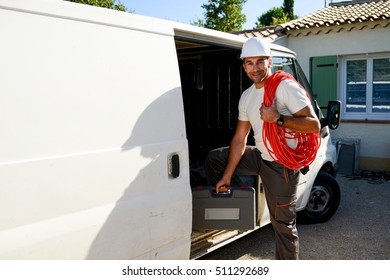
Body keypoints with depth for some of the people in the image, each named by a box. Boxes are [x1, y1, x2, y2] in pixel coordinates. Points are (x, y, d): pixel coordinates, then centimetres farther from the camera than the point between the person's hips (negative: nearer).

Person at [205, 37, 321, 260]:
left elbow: (314, 125, -22)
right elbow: (240, 139, 7)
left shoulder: (286, 87, -17)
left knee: (283, 225, -1)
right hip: (260, 157, 8)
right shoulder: (246, 96, 6)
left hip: (282, 166, -8)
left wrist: (277, 118, -29)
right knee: (214, 158, 15)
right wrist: (227, 175, 6)